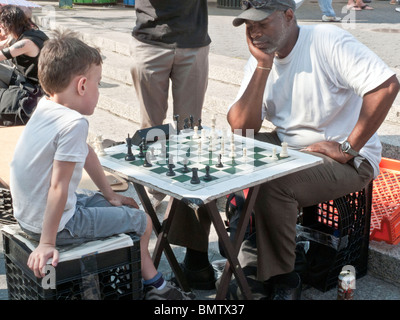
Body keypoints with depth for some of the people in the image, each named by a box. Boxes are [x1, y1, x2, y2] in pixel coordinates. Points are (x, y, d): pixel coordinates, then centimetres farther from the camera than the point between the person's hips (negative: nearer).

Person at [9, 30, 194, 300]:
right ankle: (151, 287, 30)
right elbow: (58, 187, -29)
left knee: (124, 208, 25)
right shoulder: (74, 123, -27)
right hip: (58, 223, -10)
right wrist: (47, 243, -25)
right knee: (142, 222, 5)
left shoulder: (46, 107, 3)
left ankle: (154, 283, 35)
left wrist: (109, 194, 20)